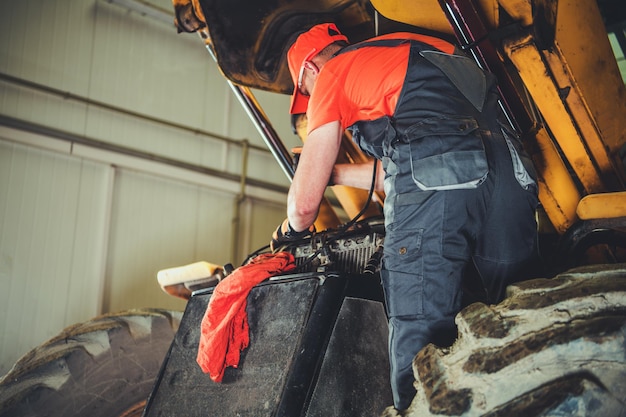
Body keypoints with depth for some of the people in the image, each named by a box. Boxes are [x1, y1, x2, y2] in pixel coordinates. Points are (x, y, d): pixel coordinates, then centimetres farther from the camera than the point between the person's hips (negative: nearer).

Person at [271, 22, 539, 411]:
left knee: (419, 355, -5)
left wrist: (291, 229, 39)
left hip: (432, 191, -7)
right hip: (511, 173, 8)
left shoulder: (331, 75, 17)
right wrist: (332, 171, 51)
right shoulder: (416, 48, 37)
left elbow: (305, 203, 16)